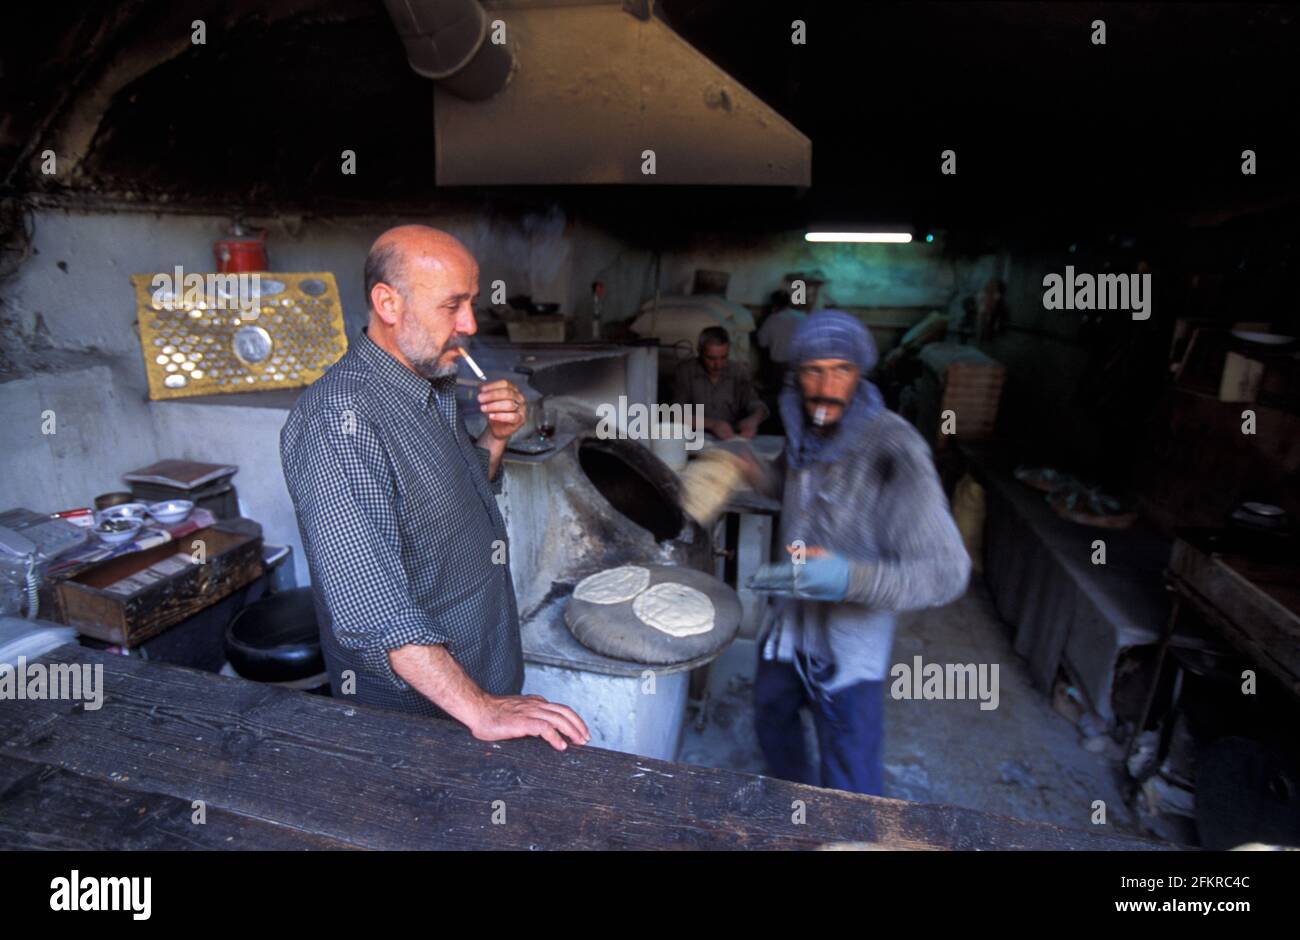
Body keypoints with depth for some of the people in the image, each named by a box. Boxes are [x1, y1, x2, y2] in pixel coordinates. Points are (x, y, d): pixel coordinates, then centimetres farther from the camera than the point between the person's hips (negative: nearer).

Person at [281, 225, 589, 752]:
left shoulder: (433, 384, 2)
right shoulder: (337, 419, -27)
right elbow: (369, 602, -33)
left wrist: (496, 437, -4)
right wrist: (479, 708, -36)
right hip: (409, 697, -8)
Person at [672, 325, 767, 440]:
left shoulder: (738, 372, 5)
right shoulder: (685, 372, -4)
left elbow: (758, 406, 1)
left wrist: (754, 419, -23)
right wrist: (712, 424, -27)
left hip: (733, 440, 3)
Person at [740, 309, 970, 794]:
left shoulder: (893, 448, -26)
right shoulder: (805, 430, -4)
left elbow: (946, 571, -26)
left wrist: (852, 578, -40)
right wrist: (756, 471, -1)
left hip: (849, 649, -7)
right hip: (788, 623, 7)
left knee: (850, 801, 2)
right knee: (771, 717, 28)